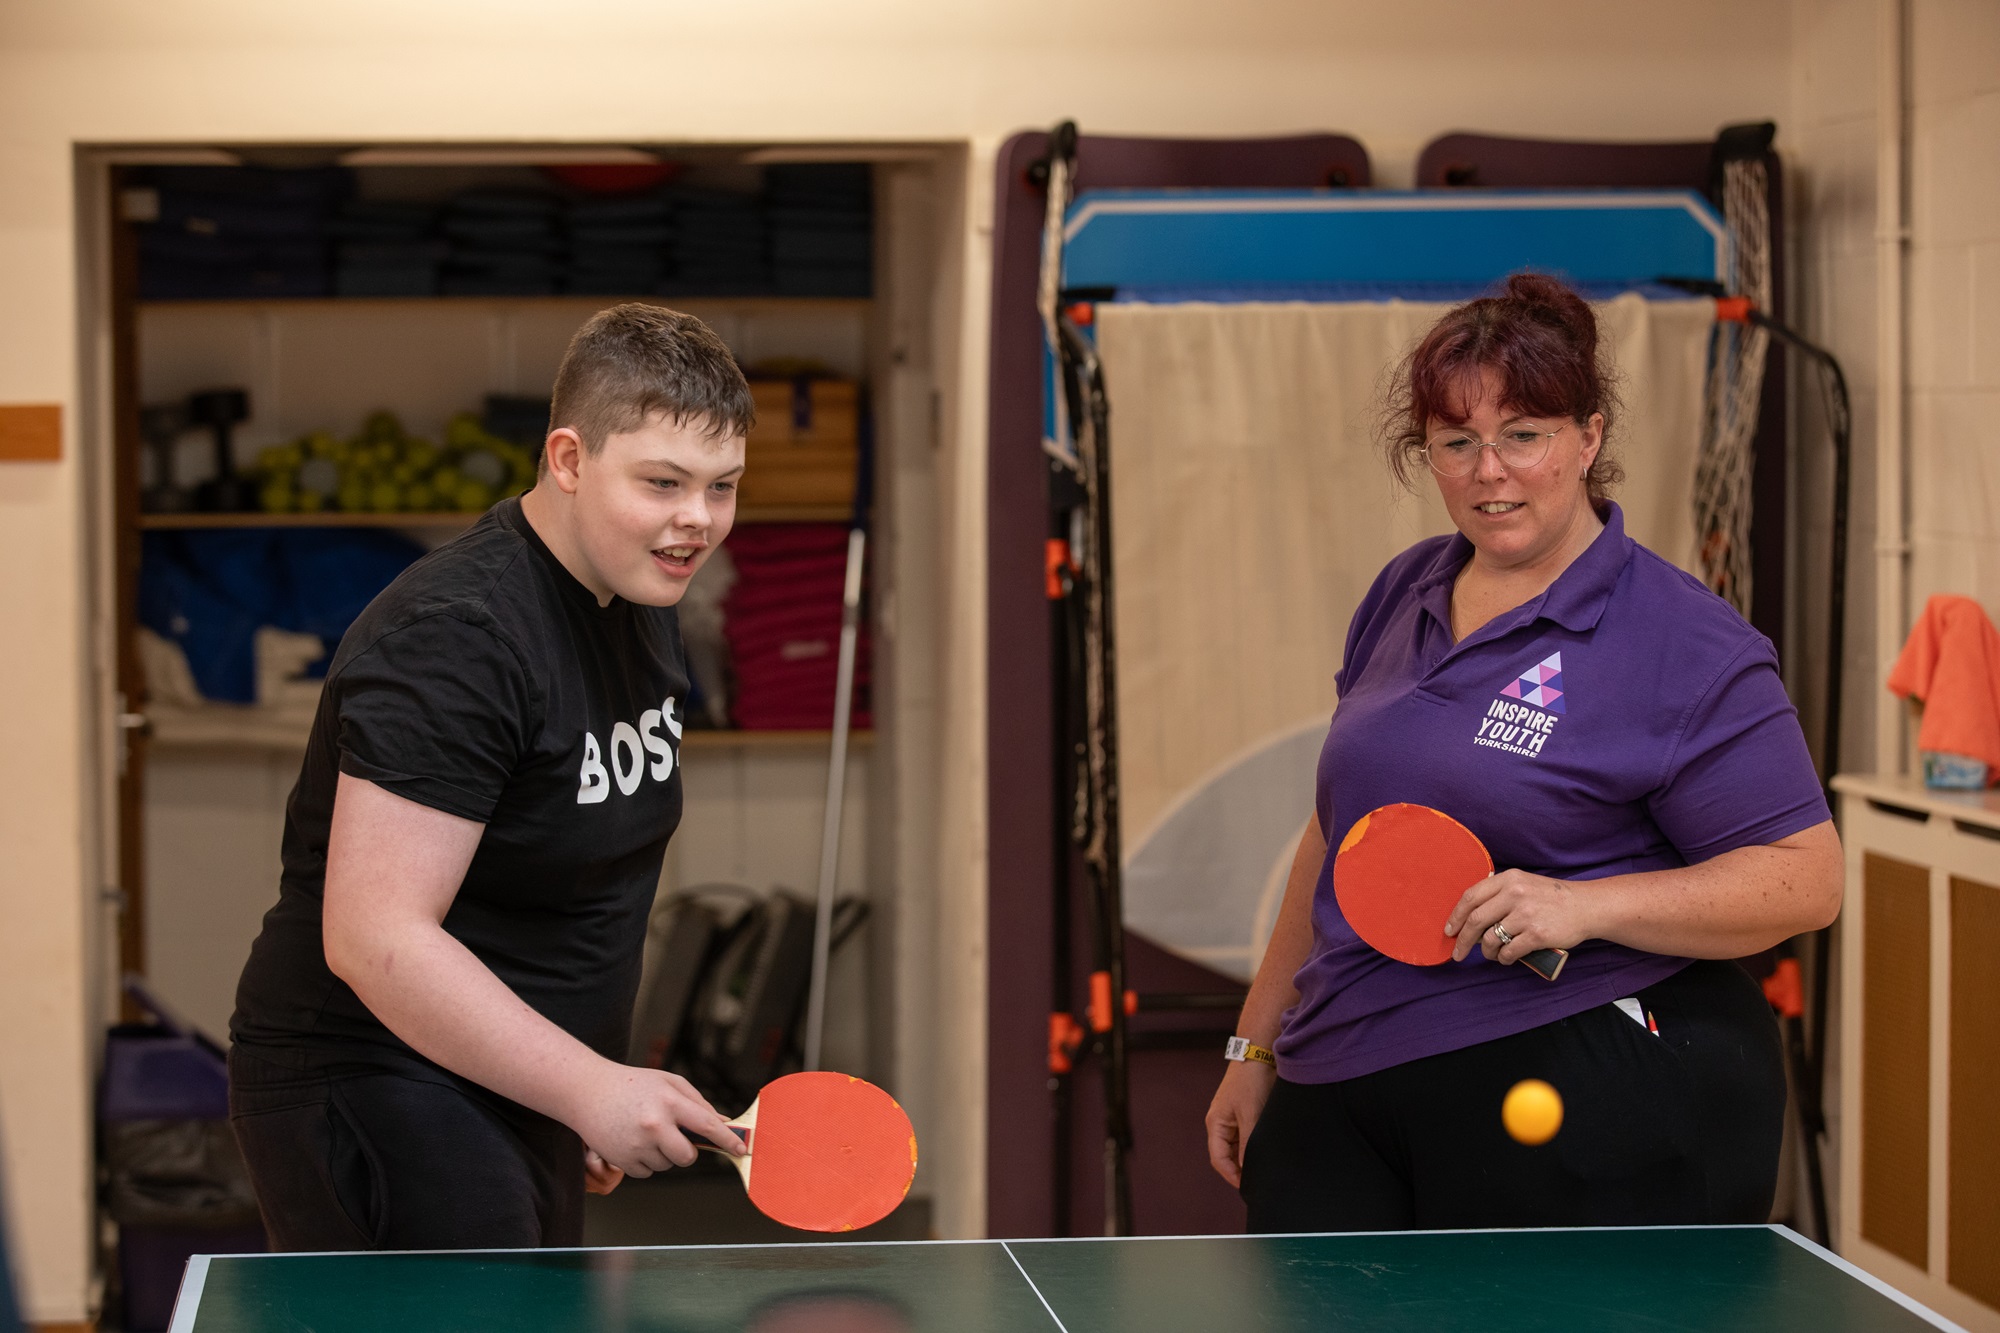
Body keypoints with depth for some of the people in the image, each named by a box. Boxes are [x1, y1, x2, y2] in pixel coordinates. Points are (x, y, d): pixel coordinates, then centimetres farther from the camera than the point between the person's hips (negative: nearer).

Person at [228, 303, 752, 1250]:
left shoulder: (640, 605, 7)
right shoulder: (452, 639, -23)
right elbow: (375, 937, -29)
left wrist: (596, 1098, 21)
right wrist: (590, 1088, -30)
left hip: (520, 1094, 10)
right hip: (368, 1099, -9)